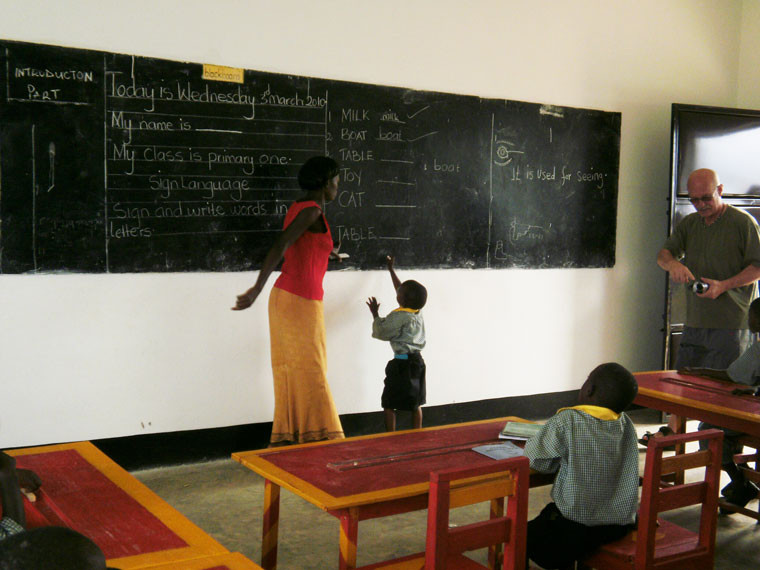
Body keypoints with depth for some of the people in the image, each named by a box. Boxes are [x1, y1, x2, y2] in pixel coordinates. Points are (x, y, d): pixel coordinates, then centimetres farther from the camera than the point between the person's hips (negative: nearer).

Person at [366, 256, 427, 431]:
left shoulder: (398, 316, -18)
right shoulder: (417, 312, 6)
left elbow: (381, 332, -9)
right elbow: (401, 290, 21)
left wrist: (375, 314, 4)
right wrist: (391, 270, 31)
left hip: (402, 363, -8)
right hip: (417, 361, 8)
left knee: (388, 403, -1)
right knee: (415, 403, 14)